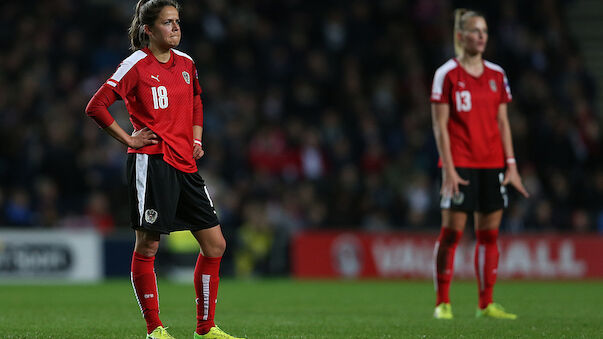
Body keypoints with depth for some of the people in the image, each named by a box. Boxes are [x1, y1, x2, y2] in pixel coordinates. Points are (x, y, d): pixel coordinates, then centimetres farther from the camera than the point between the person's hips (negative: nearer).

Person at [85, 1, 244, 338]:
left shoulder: (186, 63, 12)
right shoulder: (137, 64, -7)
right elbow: (96, 106, -9)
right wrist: (128, 139, -8)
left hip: (185, 164, 7)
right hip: (152, 162, -7)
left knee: (215, 245, 4)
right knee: (148, 246, -3)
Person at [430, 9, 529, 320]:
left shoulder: (496, 75, 11)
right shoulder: (447, 75, -4)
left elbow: (502, 122, 13)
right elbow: (440, 125, -6)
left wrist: (511, 164, 6)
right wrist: (449, 169, -13)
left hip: (492, 163, 5)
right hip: (460, 164, -5)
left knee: (489, 233, 4)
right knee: (452, 231, -6)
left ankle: (486, 304, 9)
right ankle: (442, 303, 1)